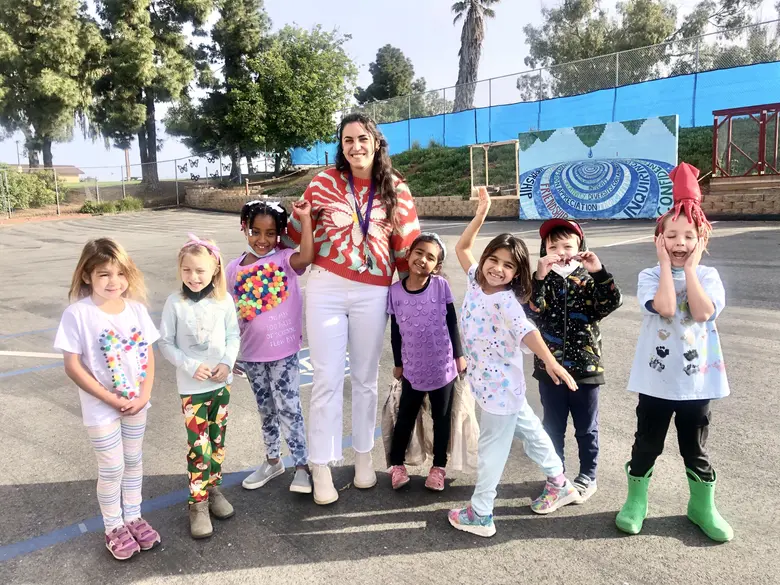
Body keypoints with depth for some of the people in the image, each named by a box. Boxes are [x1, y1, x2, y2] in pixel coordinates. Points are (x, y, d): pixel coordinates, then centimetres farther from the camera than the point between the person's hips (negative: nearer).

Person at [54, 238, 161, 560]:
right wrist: (111, 399, -16)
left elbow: (148, 355, 2)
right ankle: (114, 528, 30)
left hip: (136, 403, 4)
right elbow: (73, 367, -15)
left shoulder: (136, 309, -5)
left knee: (134, 462, 18)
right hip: (101, 408, -4)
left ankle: (133, 517, 38)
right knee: (112, 469, 9)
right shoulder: (77, 314, -17)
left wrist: (144, 395, -9)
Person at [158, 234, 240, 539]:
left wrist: (227, 363, -12)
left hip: (221, 383, 3)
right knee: (198, 446, -2)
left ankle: (213, 488, 33)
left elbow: (233, 336, 3)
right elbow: (166, 343, -6)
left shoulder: (223, 300, -5)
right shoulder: (175, 302, -10)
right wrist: (191, 366, -16)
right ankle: (198, 502, 13)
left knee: (217, 441, 15)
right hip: (191, 387, -3)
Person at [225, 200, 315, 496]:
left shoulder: (284, 259, -8)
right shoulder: (234, 268, 3)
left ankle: (302, 465, 16)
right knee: (266, 409, 19)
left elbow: (307, 256, -31)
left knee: (288, 408, 0)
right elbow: (231, 314, 8)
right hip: (252, 353, 4)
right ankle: (273, 460, 36)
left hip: (283, 350, -4)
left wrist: (305, 218, -30)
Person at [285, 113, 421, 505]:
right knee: (327, 379, 3)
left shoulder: (396, 189, 2)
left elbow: (407, 245, 6)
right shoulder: (323, 182, -1)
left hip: (373, 293, 1)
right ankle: (321, 468, 16)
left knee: (365, 378, 14)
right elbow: (298, 231, 7)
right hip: (325, 288, -1)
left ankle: (363, 456, 32)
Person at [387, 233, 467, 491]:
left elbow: (452, 323, -1)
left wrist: (459, 355, 1)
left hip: (443, 366, 0)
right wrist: (398, 363, 9)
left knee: (441, 418, 13)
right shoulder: (395, 291, -7)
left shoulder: (441, 286, -10)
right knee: (405, 417, 13)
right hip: (413, 368, 1)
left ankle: (439, 466, 29)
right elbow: (395, 332, 3)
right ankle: (397, 463, 29)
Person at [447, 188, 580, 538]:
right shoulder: (476, 281, 1)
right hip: (487, 379, 8)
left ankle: (480, 515, 19)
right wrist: (480, 215, 2)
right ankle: (559, 484, 41)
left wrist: (550, 361, -48)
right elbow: (462, 248, 10)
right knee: (526, 428, 22)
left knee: (492, 446, 4)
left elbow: (526, 331, -35)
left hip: (500, 383, -8)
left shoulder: (506, 299, -22)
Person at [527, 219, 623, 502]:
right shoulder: (541, 280, -3)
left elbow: (612, 303, -19)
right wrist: (539, 277, -30)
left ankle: (587, 476, 33)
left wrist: (599, 272, -29)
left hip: (585, 367, -1)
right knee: (553, 427, 15)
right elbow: (532, 310, -20)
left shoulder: (589, 279, -4)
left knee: (586, 428, 14)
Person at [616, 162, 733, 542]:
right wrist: (667, 264, -18)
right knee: (646, 443, 12)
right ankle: (635, 502, 30)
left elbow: (703, 312, -21)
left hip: (696, 378, 1)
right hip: (656, 378, -1)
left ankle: (703, 508, 36)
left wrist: (690, 267, -16)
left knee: (695, 448, 16)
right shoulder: (650, 276, -6)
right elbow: (665, 308, -26)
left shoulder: (708, 277, -3)